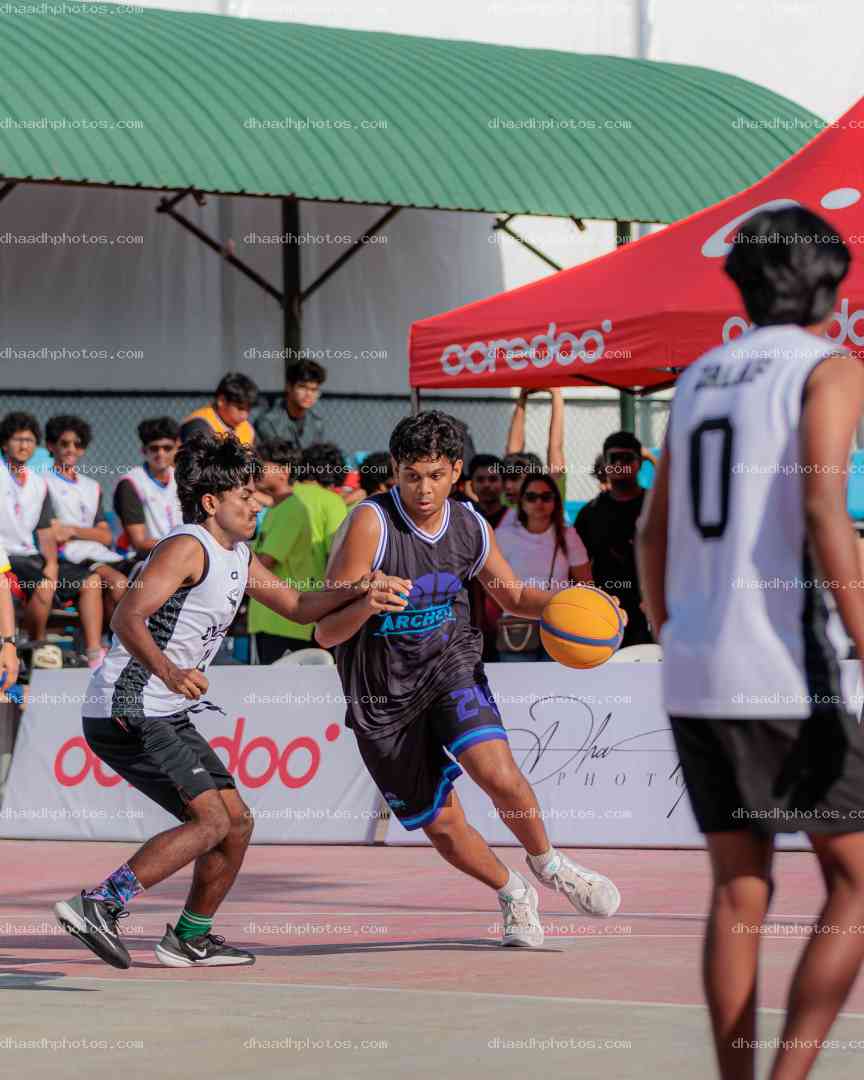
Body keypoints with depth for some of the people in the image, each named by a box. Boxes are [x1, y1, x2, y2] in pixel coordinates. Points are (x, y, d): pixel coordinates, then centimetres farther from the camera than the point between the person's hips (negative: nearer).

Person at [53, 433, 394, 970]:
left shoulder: (238, 556, 15)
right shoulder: (187, 547, -16)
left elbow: (298, 605, 25)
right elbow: (127, 617, -27)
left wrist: (356, 593, 7)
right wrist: (168, 672, -43)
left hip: (169, 716, 10)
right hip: (126, 713, -10)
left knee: (237, 822, 11)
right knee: (210, 821, -19)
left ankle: (190, 938, 22)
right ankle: (96, 906, -21)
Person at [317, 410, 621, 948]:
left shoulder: (471, 528, -4)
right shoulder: (371, 524, -20)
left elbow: (513, 594, 17)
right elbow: (326, 632, -20)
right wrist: (369, 602, -40)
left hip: (449, 664, 2)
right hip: (383, 691, -2)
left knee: (497, 772, -24)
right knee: (441, 825, 5)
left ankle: (548, 865, 5)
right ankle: (514, 894, 33)